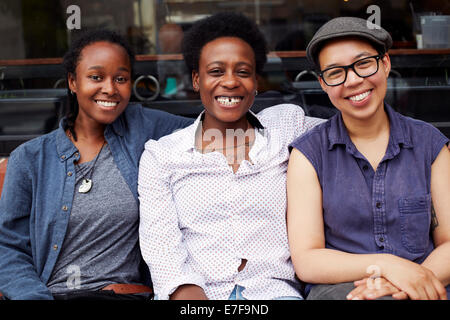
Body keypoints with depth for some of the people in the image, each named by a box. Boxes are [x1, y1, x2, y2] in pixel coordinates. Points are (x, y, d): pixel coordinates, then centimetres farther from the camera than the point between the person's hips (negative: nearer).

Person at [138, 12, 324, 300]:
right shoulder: (159, 156, 10)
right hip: (195, 292, -1)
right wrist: (191, 296, -18)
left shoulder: (287, 127, 14)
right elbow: (161, 249, 0)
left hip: (272, 290, 1)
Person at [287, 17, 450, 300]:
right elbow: (306, 260, -3)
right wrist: (386, 264, -17)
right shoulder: (309, 153, 2)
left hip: (420, 291, 2)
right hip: (339, 289, -1)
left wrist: (405, 283, -15)